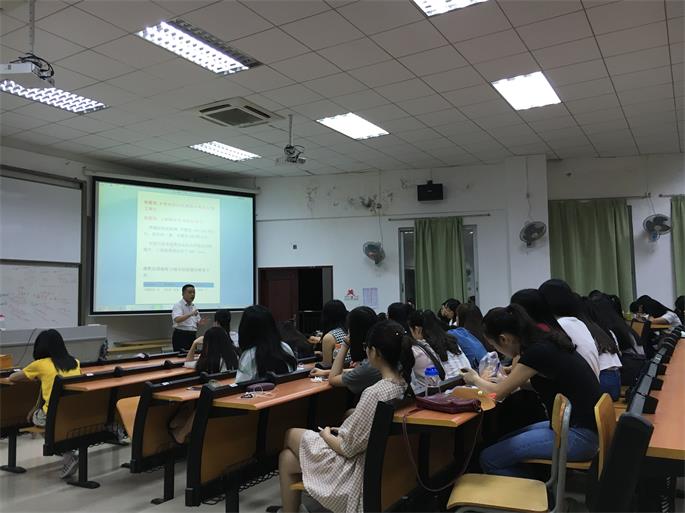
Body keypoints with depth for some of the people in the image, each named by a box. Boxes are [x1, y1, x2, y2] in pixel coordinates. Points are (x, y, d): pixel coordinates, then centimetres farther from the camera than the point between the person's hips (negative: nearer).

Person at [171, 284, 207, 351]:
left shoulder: (194, 307, 15)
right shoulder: (178, 305, -7)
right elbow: (177, 320, -25)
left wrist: (200, 323, -6)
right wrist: (190, 314, -37)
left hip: (192, 336, 7)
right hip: (180, 336, -7)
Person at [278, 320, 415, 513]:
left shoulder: (375, 394, -31)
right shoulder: (405, 383, -6)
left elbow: (347, 448, -21)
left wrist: (326, 435, -2)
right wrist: (342, 432, 8)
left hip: (358, 467, -7)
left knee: (291, 435, 13)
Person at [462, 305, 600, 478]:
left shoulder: (537, 352, -20)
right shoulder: (547, 342, 6)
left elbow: (499, 393, -8)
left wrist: (476, 379, 10)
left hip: (578, 436, -10)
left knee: (489, 459, -10)